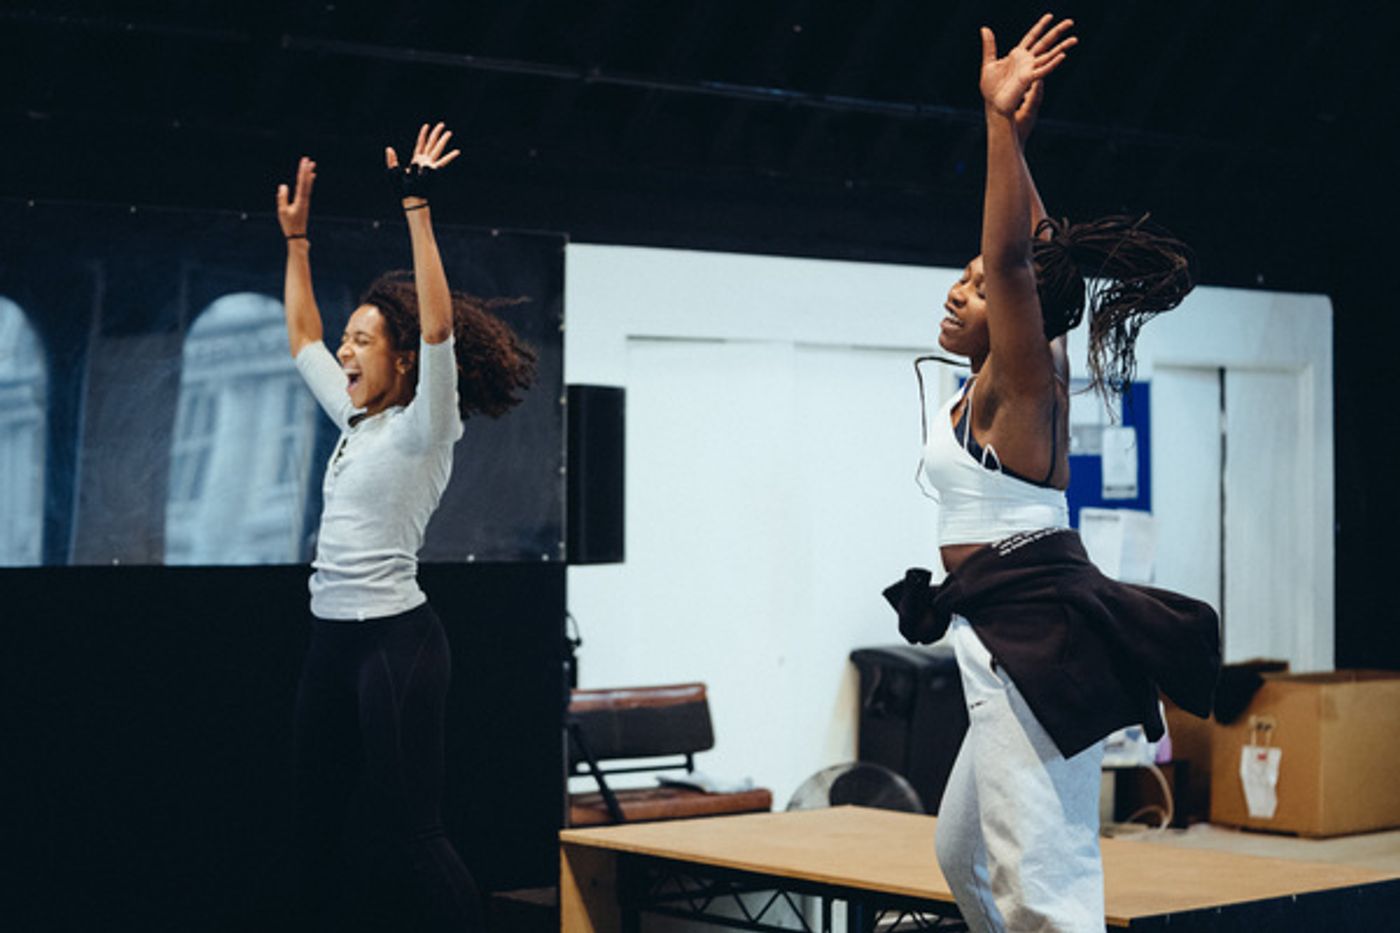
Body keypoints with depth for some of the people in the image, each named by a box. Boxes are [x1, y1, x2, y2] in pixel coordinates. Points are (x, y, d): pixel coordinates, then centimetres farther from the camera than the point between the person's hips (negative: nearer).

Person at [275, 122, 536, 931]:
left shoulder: (425, 430, -8)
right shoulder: (358, 423, 14)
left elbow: (439, 325, -23)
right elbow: (302, 337, 26)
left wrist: (417, 208, -24)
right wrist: (295, 236, 23)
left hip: (397, 641, -9)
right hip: (334, 638, 9)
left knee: (416, 832, -8)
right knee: (318, 824, 13)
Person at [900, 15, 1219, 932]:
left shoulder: (1023, 380, -9)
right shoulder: (1009, 380, 13)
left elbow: (1015, 254, -25)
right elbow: (1032, 245, 24)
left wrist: (1001, 120, -28)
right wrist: (1015, 133, 23)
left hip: (1037, 644, -10)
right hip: (1018, 648, 10)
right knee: (965, 855, 23)